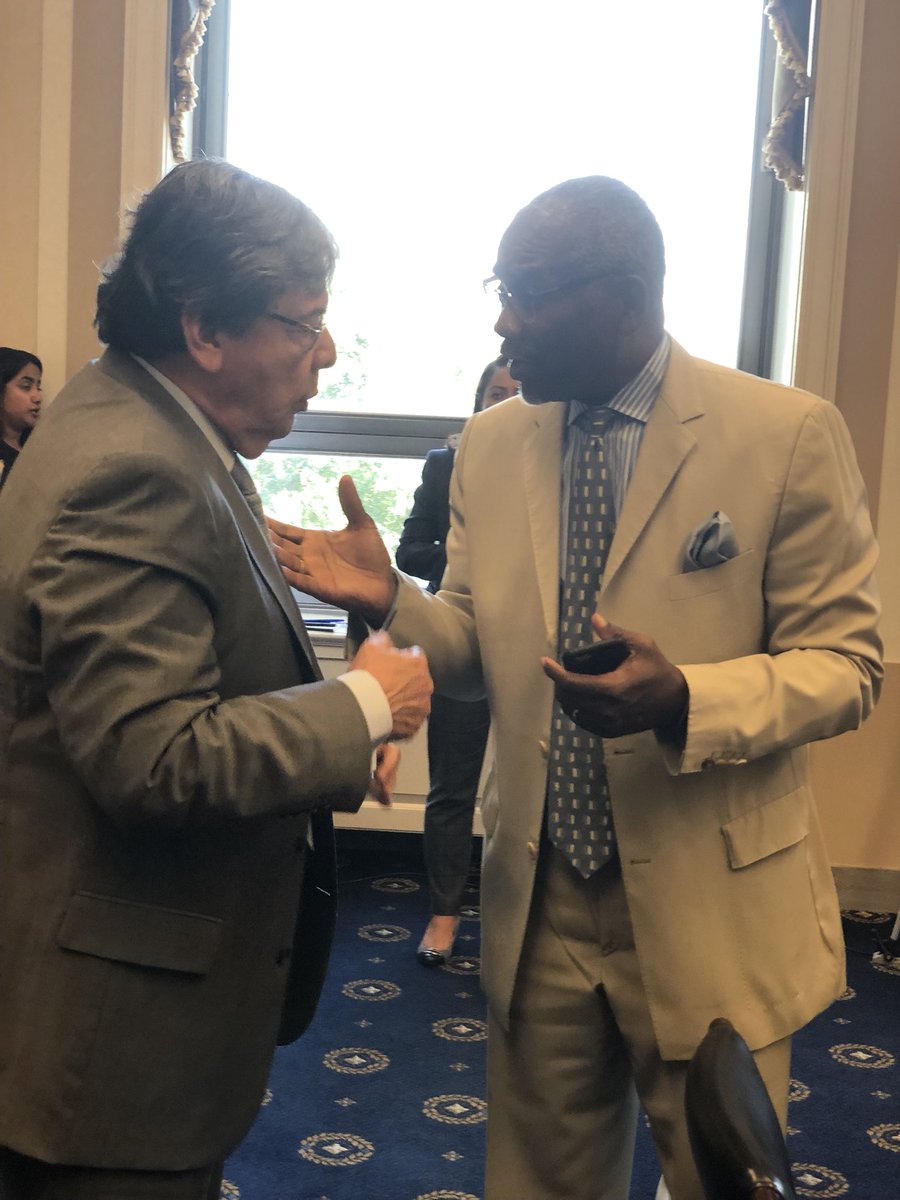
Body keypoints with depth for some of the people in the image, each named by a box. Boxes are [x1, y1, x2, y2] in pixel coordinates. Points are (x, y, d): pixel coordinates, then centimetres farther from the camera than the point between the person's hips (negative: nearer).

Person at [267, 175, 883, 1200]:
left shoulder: (787, 435, -11)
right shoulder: (491, 445, 3)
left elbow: (845, 663, -9)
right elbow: (480, 654, 7)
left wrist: (685, 701, -27)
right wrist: (390, 600, -14)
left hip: (711, 913, -3)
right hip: (538, 906, 4)